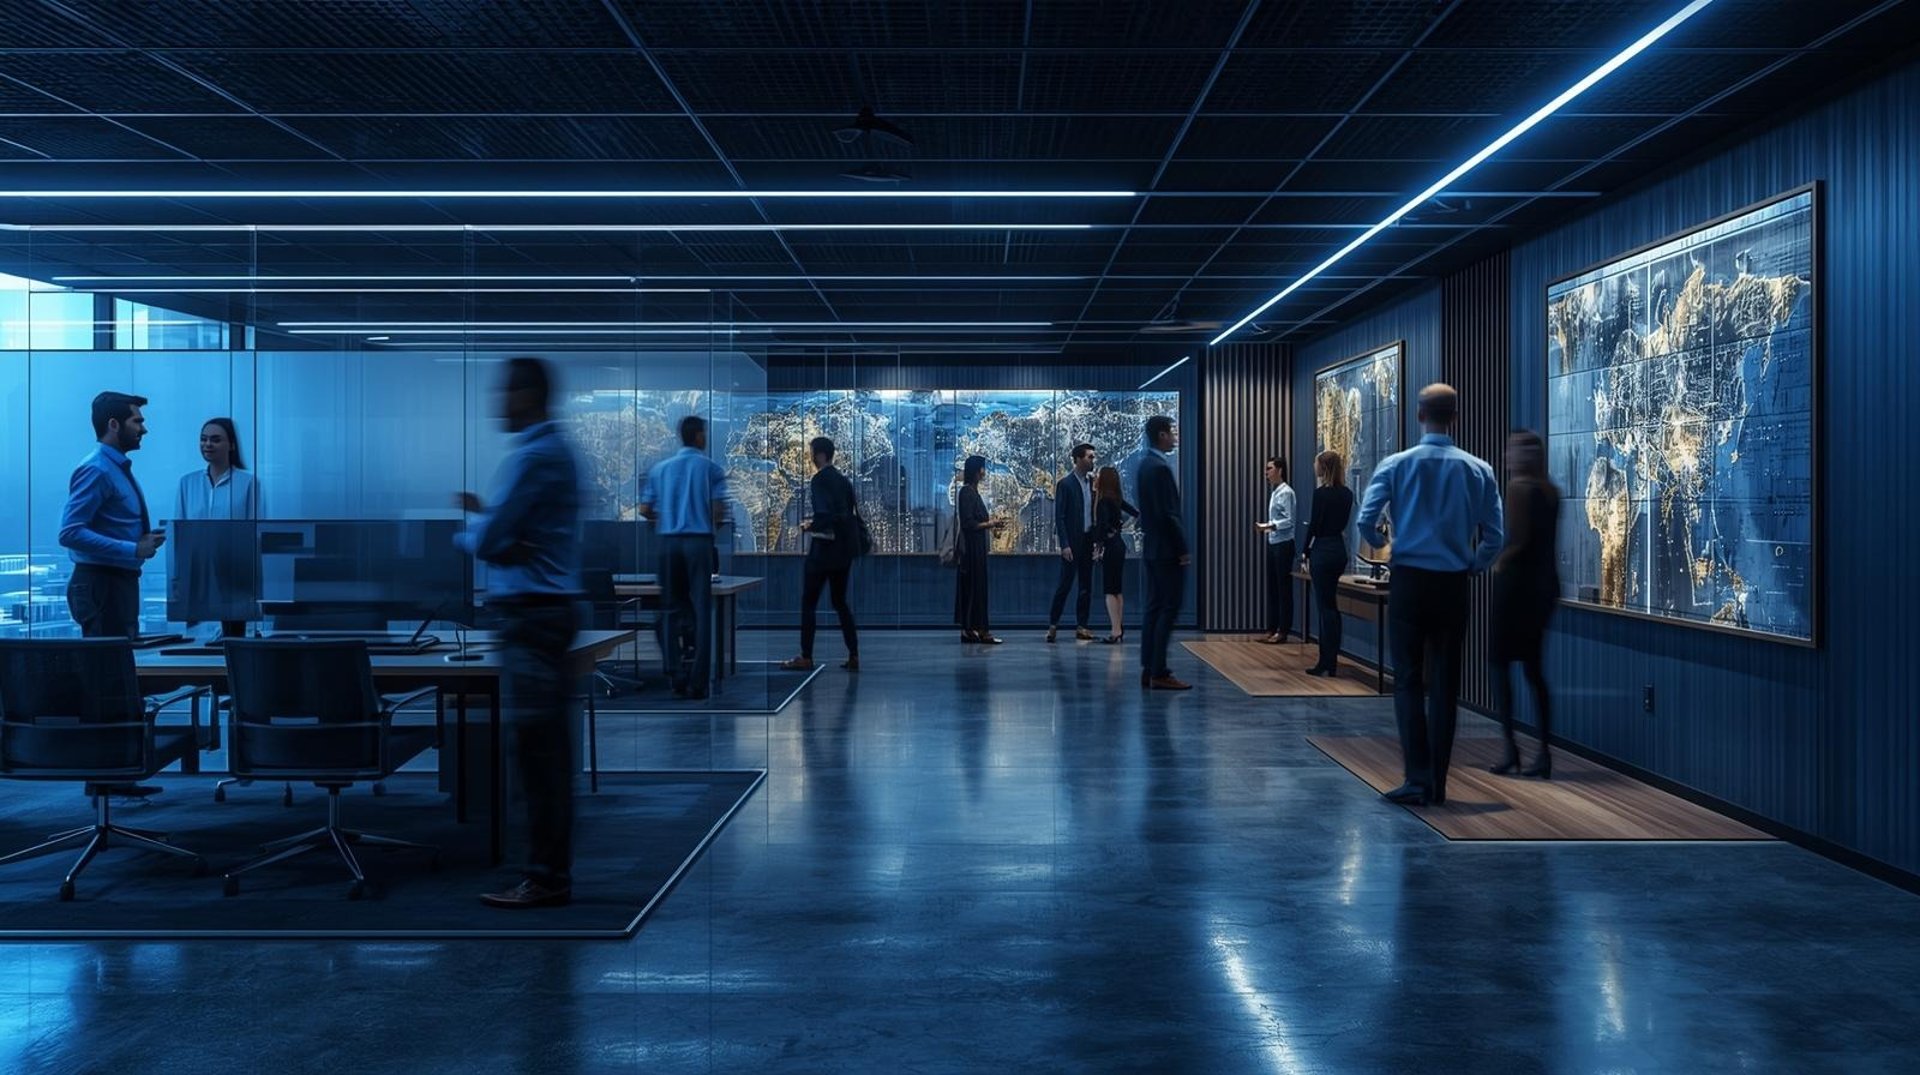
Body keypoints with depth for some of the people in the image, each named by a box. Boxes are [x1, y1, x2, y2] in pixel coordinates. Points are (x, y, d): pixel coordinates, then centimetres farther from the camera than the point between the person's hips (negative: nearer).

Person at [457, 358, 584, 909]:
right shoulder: (555, 448, 18)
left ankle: (546, 878, 0)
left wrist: (470, 527, 7)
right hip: (549, 608, 10)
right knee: (549, 751, 12)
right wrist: (485, 514, -1)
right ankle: (553, 870, 19)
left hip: (532, 614, -10)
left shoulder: (533, 456, -15)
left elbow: (484, 539, -15)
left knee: (536, 750, -6)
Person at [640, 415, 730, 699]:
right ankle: (698, 681, -3)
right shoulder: (711, 468, 0)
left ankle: (676, 676, 8)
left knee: (671, 609, 10)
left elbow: (645, 510, 8)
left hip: (669, 541, 3)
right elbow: (719, 512, -7)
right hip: (699, 541, -3)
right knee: (701, 609, 0)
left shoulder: (660, 468, 9)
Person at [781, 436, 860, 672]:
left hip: (823, 549, -8)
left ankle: (806, 657, 3)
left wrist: (810, 526, -7)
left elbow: (824, 515, -23)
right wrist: (854, 544, 16)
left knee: (808, 603, 2)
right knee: (840, 601, 14)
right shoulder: (843, 480, 12)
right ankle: (853, 656, 10)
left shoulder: (819, 480, -13)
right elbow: (854, 515, 12)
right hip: (844, 550, 8)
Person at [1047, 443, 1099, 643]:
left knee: (1086, 585, 7)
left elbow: (1095, 510, 12)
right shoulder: (1065, 483, -8)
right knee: (1065, 583, -4)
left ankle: (1081, 627, 13)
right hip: (1072, 541, -6)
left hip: (1088, 539, 6)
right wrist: (1064, 545, -16)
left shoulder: (1092, 481, 8)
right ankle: (1053, 625, 6)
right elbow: (1059, 516, -11)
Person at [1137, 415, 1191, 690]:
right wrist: (1183, 549, -15)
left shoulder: (1147, 464, 13)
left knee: (1155, 609, 11)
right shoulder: (1161, 467, -17)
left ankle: (1149, 669, 13)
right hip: (1167, 550, -10)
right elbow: (1168, 514, -20)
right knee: (1169, 609, -7)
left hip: (1153, 547, 10)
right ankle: (1159, 673, -6)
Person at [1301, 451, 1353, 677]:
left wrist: (1306, 552, -2)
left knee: (1326, 607, -3)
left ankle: (1327, 662, 0)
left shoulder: (1321, 493, -14)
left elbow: (1314, 525, -12)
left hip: (1323, 551, -8)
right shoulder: (1347, 494, 7)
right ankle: (1330, 660, 18)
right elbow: (1341, 523, 13)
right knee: (1330, 605, 14)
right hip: (1339, 550, 8)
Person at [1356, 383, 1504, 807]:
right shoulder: (1478, 470, 1)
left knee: (1409, 680, 4)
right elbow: (1493, 537, 0)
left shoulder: (1396, 465, -4)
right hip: (1454, 585, 2)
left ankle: (1418, 779, -3)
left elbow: (1367, 521, -12)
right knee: (1445, 683, 8)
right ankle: (1438, 783, 12)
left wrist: (1383, 544, 9)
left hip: (1409, 581, -2)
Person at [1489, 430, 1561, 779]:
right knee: (1533, 666, 11)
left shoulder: (1519, 486, -11)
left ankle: (1510, 746, -6)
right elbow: (1548, 538, 12)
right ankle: (1544, 753, 8)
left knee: (1500, 662, 2)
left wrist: (1497, 563, -2)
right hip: (1546, 581, 7)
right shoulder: (1551, 489, 11)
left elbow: (1518, 538, -18)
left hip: (1517, 580, -7)